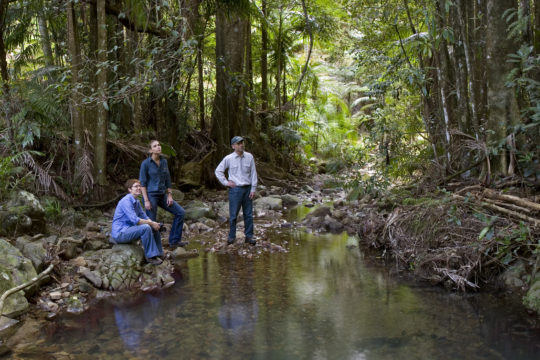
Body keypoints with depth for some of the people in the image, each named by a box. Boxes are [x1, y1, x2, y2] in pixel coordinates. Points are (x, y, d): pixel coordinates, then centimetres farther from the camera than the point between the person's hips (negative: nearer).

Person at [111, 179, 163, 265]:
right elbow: (135, 220, -27)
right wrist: (151, 223, -20)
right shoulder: (126, 201, -19)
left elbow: (144, 217, 12)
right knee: (146, 228, -29)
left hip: (129, 230, 10)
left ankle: (157, 254, 4)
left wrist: (153, 223, -8)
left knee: (155, 227, 4)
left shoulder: (137, 202, 11)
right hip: (120, 233, -10)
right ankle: (150, 256, -20)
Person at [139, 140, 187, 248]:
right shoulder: (145, 163, -10)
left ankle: (174, 241, 8)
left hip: (162, 195, 6)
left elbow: (167, 179, 10)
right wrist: (146, 201, -16)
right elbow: (142, 183, -11)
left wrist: (170, 195, 3)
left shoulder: (164, 161, 6)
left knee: (180, 212, 1)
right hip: (150, 195, -6)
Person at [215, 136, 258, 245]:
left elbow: (253, 173, 4)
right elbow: (218, 171, 7)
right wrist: (225, 182, 0)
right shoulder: (228, 158, -2)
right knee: (233, 215, 1)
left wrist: (253, 189, 0)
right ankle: (231, 236, 13)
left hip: (247, 188, 2)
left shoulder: (249, 157, 2)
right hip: (235, 189, -2)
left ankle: (249, 236, 16)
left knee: (248, 214, 7)